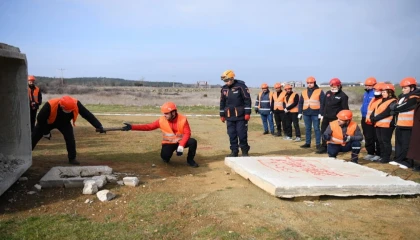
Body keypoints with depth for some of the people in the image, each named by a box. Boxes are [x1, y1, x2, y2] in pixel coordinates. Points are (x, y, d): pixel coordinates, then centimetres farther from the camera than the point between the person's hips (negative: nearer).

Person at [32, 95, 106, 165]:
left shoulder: (76, 104, -36)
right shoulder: (50, 105, -42)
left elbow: (88, 115, -30)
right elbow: (40, 119, -27)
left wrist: (99, 126, -35)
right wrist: (45, 132, -17)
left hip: (64, 122, 1)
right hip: (48, 122, -1)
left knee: (70, 138, -16)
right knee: (34, 137, 2)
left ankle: (72, 158, 0)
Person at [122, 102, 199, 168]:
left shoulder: (183, 119, -18)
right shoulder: (161, 120, -13)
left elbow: (187, 133, -19)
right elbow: (148, 127, -13)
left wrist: (181, 146, -33)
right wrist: (132, 127, -23)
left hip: (181, 141, 0)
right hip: (169, 143, 0)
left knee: (192, 142, -27)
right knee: (165, 156, -28)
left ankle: (190, 160, -1)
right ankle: (167, 158, 15)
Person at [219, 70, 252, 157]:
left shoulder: (241, 86, -8)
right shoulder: (224, 89, 9)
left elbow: (247, 99, -9)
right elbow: (222, 102, 16)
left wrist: (247, 113, -13)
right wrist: (222, 115, 15)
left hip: (241, 116, -5)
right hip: (229, 116, 5)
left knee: (242, 134, -2)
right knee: (232, 134, 7)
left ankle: (245, 151, 12)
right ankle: (234, 151, 17)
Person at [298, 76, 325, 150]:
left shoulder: (320, 91, -1)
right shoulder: (304, 92, 12)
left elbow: (322, 103, -5)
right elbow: (300, 103, 14)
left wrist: (321, 113, -11)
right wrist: (300, 112, 8)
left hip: (315, 113, -4)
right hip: (306, 113, 5)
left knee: (316, 129, -1)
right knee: (307, 129, 10)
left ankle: (318, 144, 4)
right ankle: (307, 143, 17)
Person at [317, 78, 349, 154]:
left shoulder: (343, 95, -10)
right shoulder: (328, 93, 10)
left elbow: (345, 108, -11)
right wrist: (322, 114, 13)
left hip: (335, 118, -7)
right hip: (326, 117, 7)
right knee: (324, 132, 12)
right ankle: (324, 147, 23)